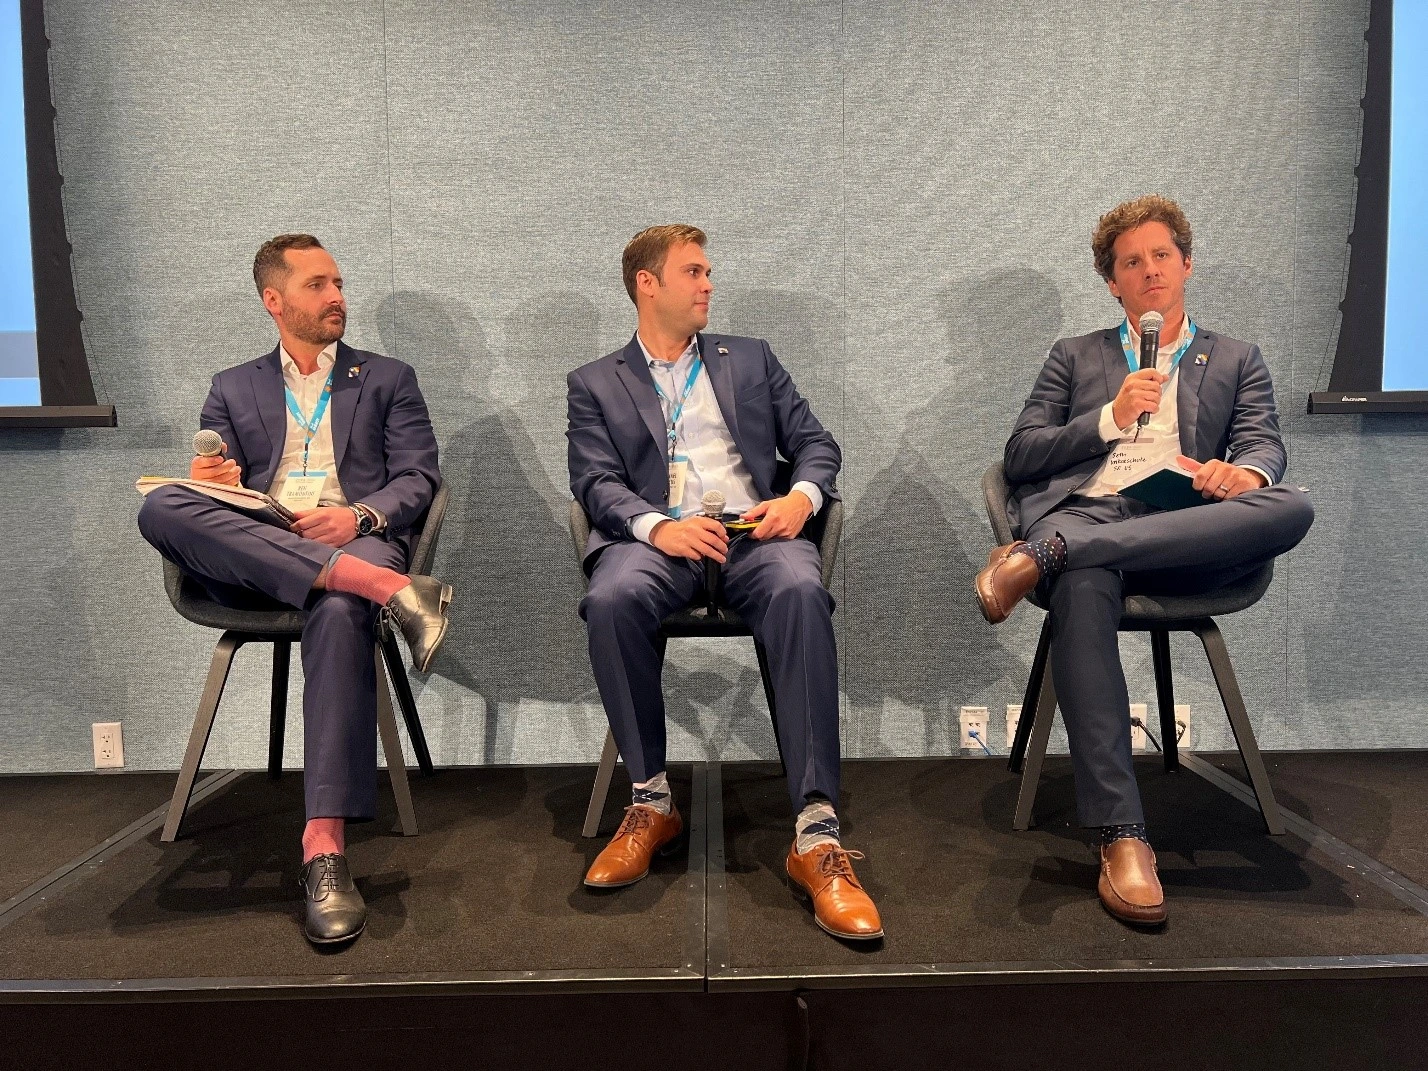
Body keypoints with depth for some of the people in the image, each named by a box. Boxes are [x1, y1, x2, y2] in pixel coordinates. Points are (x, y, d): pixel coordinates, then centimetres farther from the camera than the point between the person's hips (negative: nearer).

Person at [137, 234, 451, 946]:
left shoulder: (387, 379, 22)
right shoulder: (233, 389, 26)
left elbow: (418, 478, 9)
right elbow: (218, 484, 17)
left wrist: (359, 517, -12)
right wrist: (208, 483, -9)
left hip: (353, 542, -2)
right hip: (248, 559, 3)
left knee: (338, 613, -39)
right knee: (161, 507, -30)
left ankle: (324, 847, -41)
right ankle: (386, 589, -39)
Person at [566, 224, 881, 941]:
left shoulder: (751, 359, 26)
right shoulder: (594, 384, 19)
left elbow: (816, 443, 20)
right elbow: (595, 480, 4)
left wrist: (802, 495, -4)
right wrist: (657, 526, -17)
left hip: (754, 532, 1)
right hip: (658, 538, 0)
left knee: (800, 591, -34)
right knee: (611, 599, -35)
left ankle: (816, 834, -35)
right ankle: (651, 801, -16)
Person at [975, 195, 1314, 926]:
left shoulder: (1236, 361, 28)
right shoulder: (1074, 357, 26)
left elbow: (1264, 444, 9)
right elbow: (1019, 456, 13)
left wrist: (1244, 472, -16)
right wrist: (1112, 417, -1)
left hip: (1181, 532, 2)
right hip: (1085, 509, -1)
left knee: (1291, 507, -31)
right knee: (1084, 587, -39)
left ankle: (1043, 558, -37)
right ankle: (1121, 837, -39)